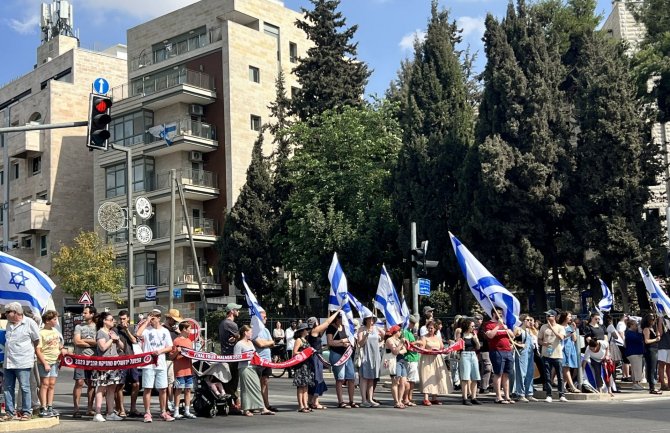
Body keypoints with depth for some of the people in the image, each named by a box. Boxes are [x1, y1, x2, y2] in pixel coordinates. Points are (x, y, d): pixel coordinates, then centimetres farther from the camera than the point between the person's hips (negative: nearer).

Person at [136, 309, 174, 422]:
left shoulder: (165, 331, 11)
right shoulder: (146, 329, 1)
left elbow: (170, 347, 11)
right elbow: (138, 334, -21)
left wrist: (160, 351, -8)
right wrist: (146, 321, -12)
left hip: (161, 364, 3)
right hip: (148, 364, -3)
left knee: (162, 389, 7)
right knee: (147, 388, -2)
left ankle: (163, 412, 16)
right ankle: (147, 413, 4)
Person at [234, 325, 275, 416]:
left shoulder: (250, 343, 19)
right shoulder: (239, 344, -7)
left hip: (252, 368, 8)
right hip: (244, 368, -8)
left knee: (257, 387, 5)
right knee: (246, 388, -4)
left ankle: (262, 408, 5)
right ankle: (246, 409, 3)